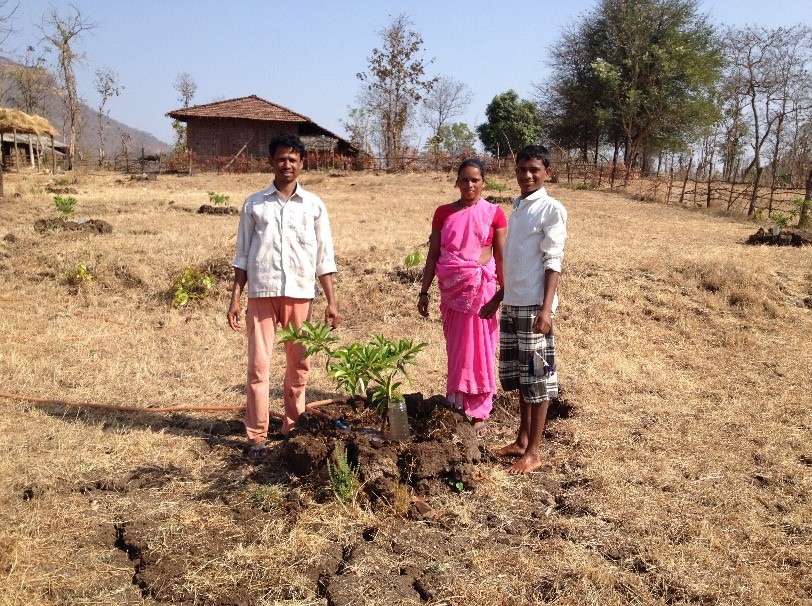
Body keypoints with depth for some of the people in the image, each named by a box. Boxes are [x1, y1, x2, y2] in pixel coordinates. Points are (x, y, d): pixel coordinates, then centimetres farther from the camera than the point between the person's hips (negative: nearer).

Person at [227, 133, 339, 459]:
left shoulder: (314, 205, 5)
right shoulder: (254, 203, 5)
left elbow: (324, 257, 6)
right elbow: (242, 255, 7)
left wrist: (331, 300, 1)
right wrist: (235, 298, 0)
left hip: (299, 293, 1)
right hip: (262, 292, -1)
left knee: (299, 364, 8)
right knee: (258, 364, -2)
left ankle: (293, 427, 23)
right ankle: (257, 435, 6)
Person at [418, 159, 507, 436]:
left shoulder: (494, 213, -1)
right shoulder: (444, 213, 6)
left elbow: (501, 258, 1)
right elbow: (433, 255, 8)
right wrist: (424, 291, 5)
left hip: (480, 288, -2)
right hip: (451, 289, 2)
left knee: (478, 349, 3)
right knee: (456, 350, 8)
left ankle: (479, 413, 12)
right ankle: (458, 407, 18)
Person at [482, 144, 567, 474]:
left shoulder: (552, 209, -8)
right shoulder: (517, 207, 15)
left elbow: (553, 261, -13)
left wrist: (547, 308, -21)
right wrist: (498, 297, 22)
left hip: (534, 306, -8)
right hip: (512, 304, 8)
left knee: (537, 378, 1)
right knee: (518, 376, 15)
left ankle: (533, 452, 9)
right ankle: (522, 440, 28)